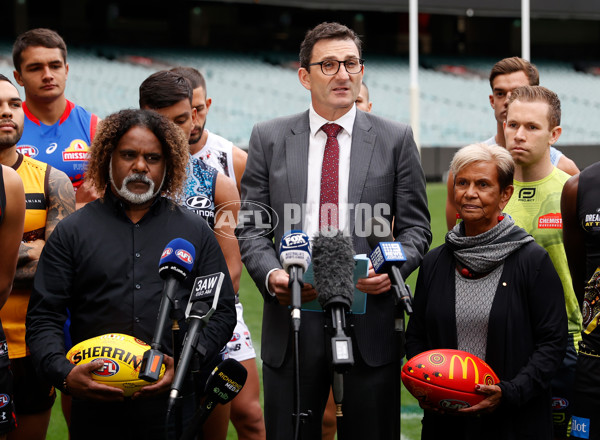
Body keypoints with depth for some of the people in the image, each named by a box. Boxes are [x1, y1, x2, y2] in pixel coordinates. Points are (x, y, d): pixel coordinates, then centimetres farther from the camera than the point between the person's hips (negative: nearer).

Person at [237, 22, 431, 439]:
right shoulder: (269, 138, 8)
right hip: (291, 317, 1)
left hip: (368, 322, 0)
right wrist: (271, 274, -13)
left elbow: (415, 225, 6)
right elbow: (251, 226, 6)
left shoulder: (395, 139, 6)